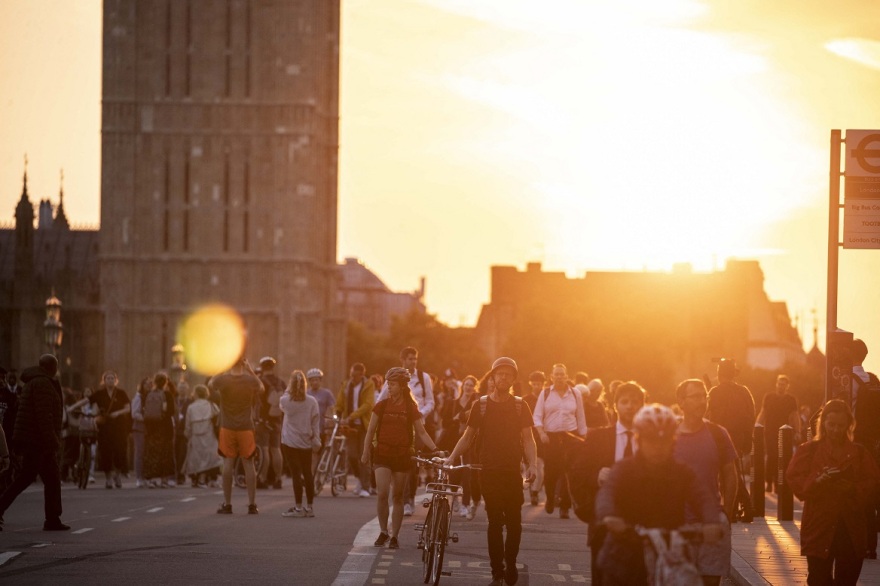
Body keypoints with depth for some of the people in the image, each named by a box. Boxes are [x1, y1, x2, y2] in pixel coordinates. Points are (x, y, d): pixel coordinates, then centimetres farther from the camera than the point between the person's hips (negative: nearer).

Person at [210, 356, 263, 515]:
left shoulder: (222, 379, -10)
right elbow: (261, 388, 16)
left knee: (228, 463, 3)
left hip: (227, 427, 0)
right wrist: (250, 370, 10)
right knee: (248, 463, 4)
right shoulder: (251, 380, -7)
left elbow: (211, 383, 14)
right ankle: (252, 504, 4)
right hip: (246, 427, 0)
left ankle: (227, 504, 4)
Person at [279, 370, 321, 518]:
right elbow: (315, 421, -1)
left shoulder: (285, 400, -9)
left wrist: (288, 391, 15)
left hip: (290, 442, -3)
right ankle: (309, 507, 15)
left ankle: (298, 507, -5)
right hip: (306, 442, 3)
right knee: (307, 474, 10)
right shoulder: (311, 401, -4)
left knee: (296, 474, -3)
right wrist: (316, 439, 6)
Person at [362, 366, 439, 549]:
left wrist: (434, 449, -9)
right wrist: (366, 452, 1)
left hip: (402, 455, 0)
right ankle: (383, 531, 2)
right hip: (382, 453, 0)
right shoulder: (381, 406, 2)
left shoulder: (411, 408, 2)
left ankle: (394, 536, 14)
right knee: (382, 493, -15)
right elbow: (371, 430, 7)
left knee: (397, 496, 5)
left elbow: (421, 432, 3)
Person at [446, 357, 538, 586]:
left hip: (513, 472, 0)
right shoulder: (481, 405, 4)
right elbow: (468, 436, 7)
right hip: (489, 471, 0)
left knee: (514, 522, -3)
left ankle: (510, 563, 18)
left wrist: (533, 464, -13)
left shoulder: (520, 406, 4)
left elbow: (528, 439, 1)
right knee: (495, 522, 0)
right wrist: (452, 457, -5)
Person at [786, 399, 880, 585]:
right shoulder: (808, 450, 5)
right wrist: (817, 481, -22)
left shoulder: (859, 453, 11)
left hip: (852, 528, 2)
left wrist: (853, 488, -15)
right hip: (819, 527, -2)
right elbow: (794, 481, -4)